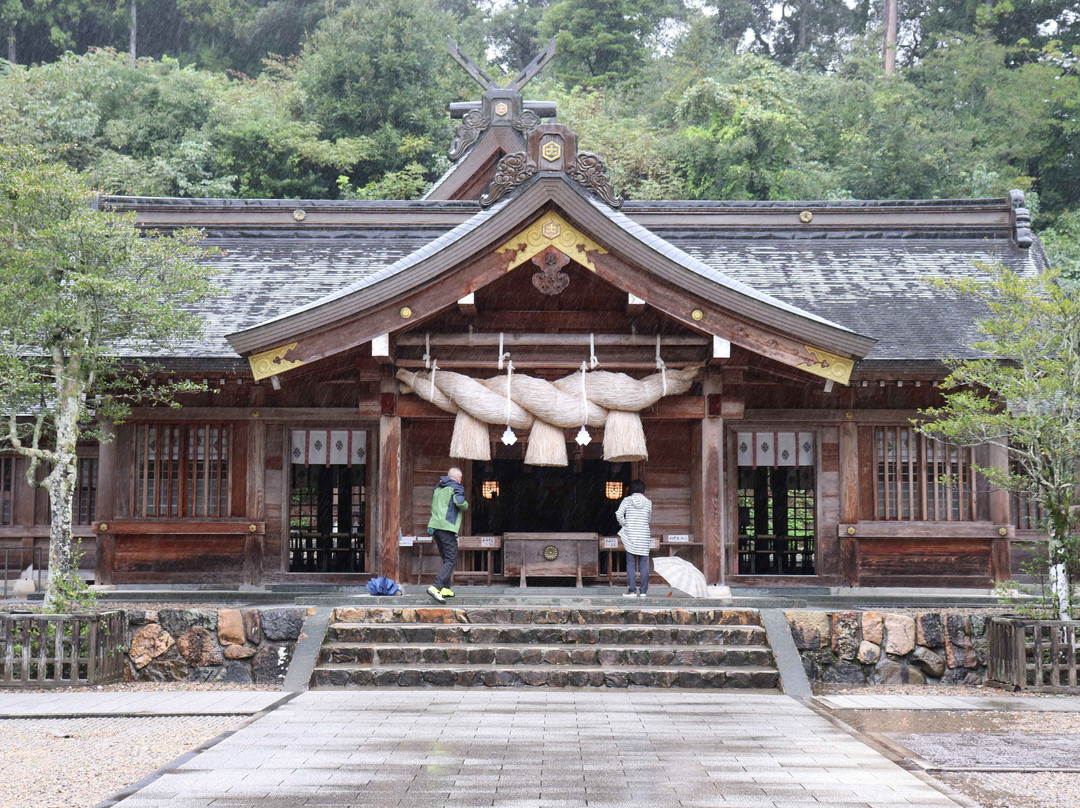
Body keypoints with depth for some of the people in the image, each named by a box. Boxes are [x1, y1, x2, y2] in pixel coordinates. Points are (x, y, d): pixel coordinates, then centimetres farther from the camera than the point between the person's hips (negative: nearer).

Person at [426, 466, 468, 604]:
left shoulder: (437, 488, 20)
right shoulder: (456, 488, -1)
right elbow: (459, 502, -17)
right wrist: (466, 505, 3)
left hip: (434, 526, 8)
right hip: (447, 527, -8)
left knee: (446, 559, 18)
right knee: (451, 560, -8)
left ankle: (446, 589, 16)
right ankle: (435, 587, -23)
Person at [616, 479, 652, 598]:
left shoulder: (627, 500, -1)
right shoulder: (648, 502, 3)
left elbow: (619, 514, -13)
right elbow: (649, 517, 14)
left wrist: (624, 524, 1)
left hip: (630, 534, -1)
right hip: (644, 534, 1)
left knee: (630, 563, 1)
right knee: (644, 564, 5)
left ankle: (632, 590, -2)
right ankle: (643, 590, 5)